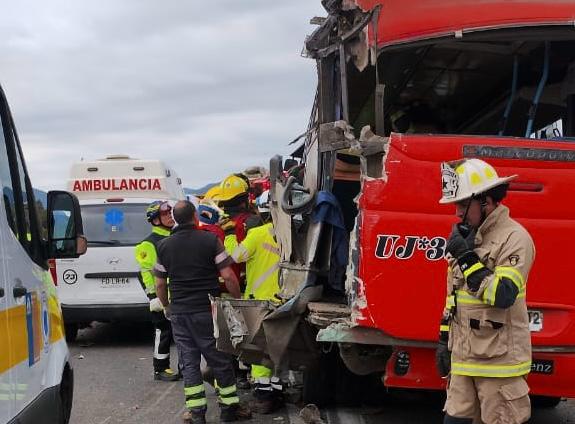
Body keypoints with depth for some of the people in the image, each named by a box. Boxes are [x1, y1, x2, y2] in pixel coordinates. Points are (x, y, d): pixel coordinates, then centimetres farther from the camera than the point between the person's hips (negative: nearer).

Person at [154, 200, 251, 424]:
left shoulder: (164, 246, 4)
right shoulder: (210, 240, -7)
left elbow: (160, 283, 8)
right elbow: (228, 276, -11)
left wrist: (166, 306, 23)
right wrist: (237, 300, 3)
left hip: (179, 312, 3)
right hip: (208, 310, -3)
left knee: (189, 362, 8)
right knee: (220, 360, 8)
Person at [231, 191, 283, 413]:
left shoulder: (258, 234, -13)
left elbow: (235, 258, -9)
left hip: (260, 300, -5)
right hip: (282, 301, 5)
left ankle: (263, 396, 2)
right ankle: (277, 393, 21)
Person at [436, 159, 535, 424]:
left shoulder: (514, 238, -12)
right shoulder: (466, 236, 14)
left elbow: (504, 295, -22)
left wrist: (467, 257, -19)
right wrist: (445, 339, 18)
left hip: (498, 361, -8)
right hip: (463, 357, 8)